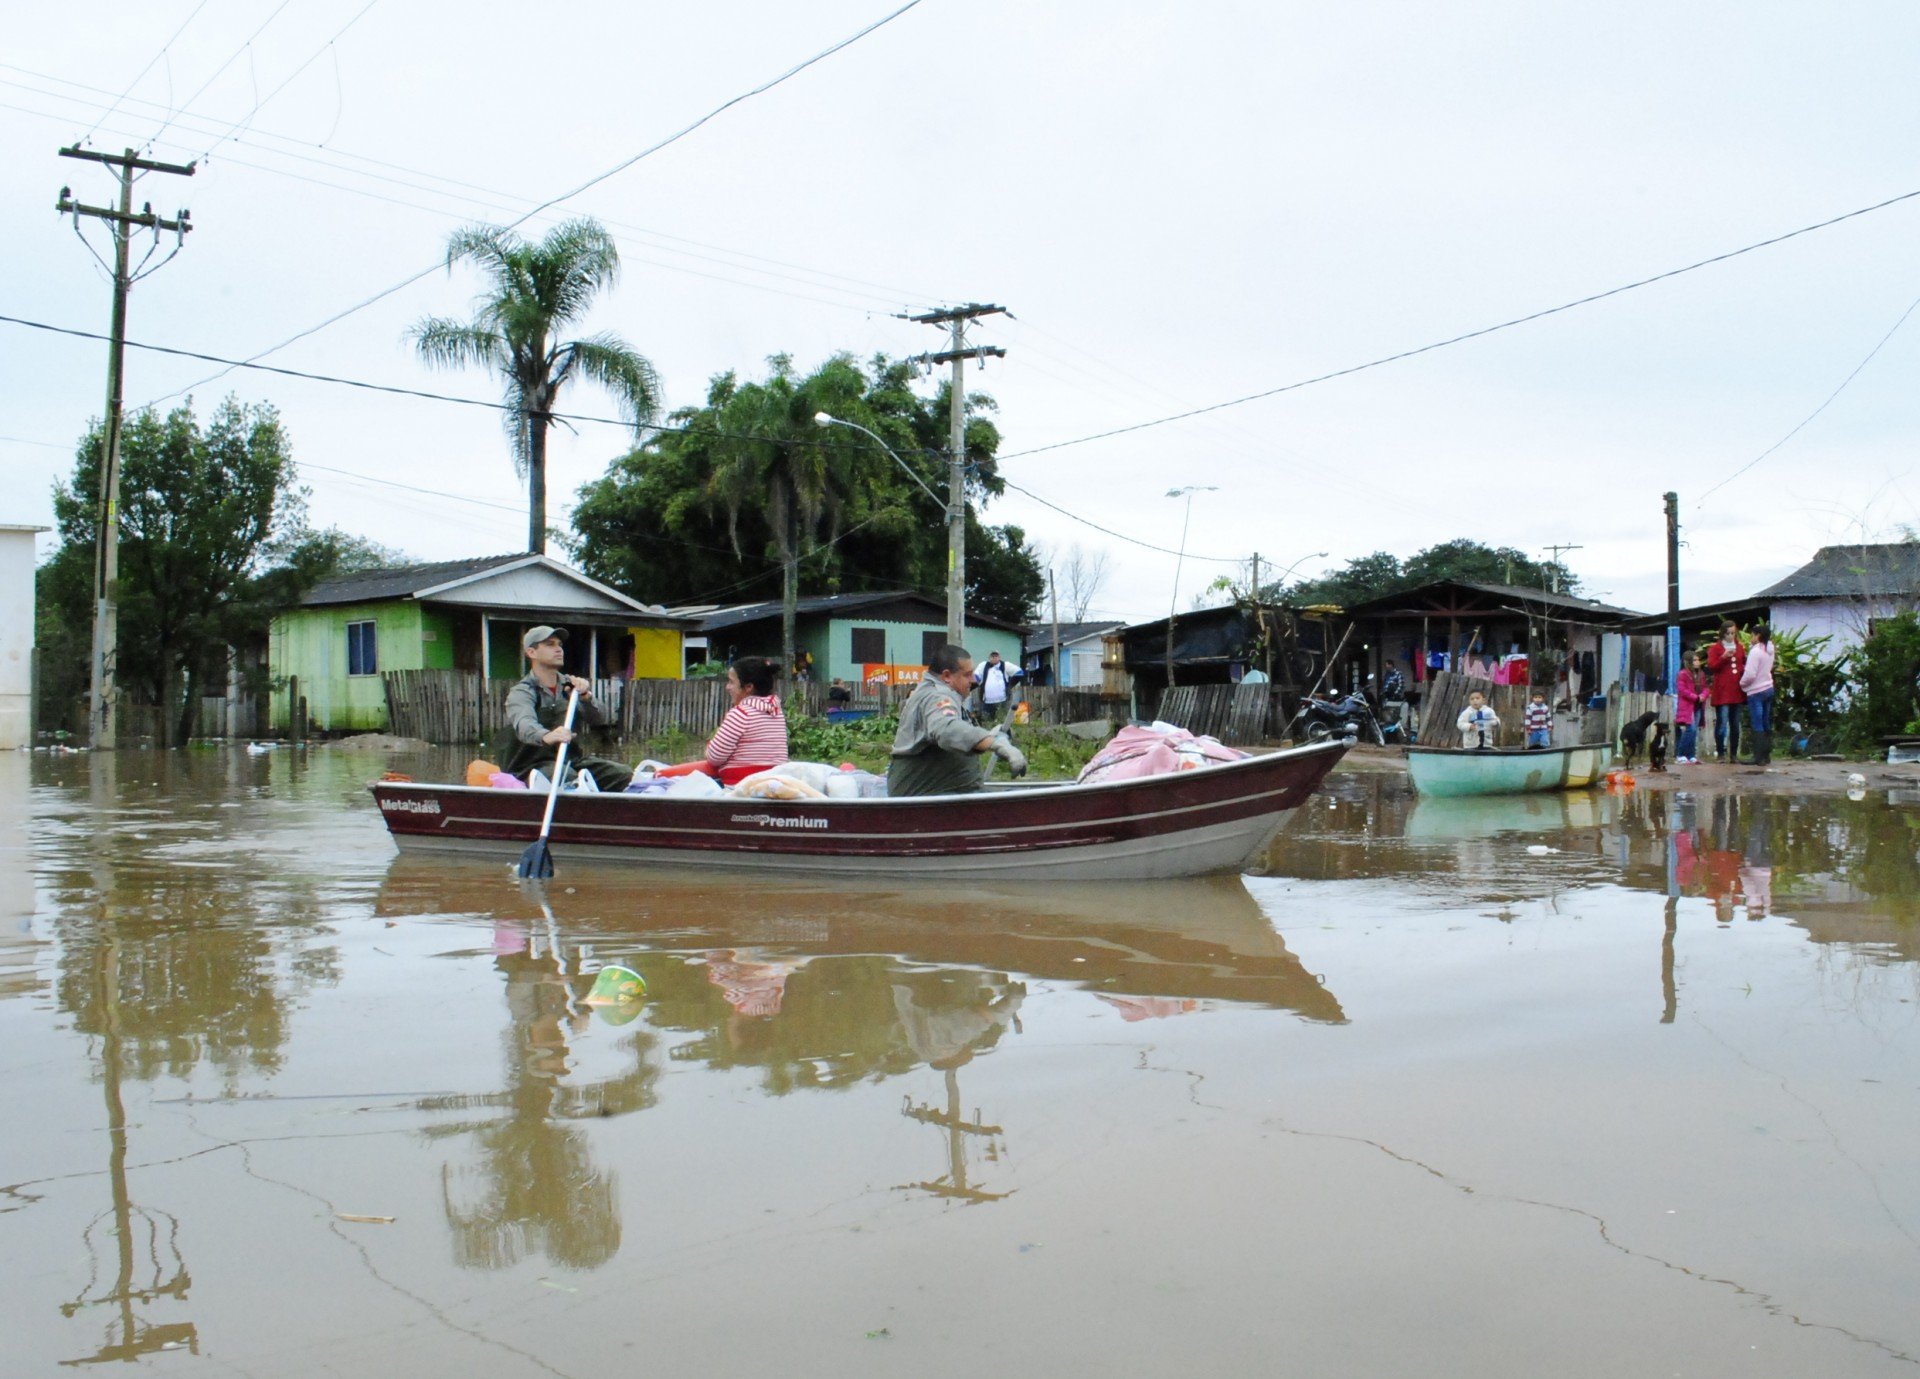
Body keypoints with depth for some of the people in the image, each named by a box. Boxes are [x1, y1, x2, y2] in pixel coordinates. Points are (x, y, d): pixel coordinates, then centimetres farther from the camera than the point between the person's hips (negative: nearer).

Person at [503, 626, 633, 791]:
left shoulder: (570, 686, 13)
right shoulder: (521, 693, -6)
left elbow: (599, 720, 0)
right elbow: (524, 725, -28)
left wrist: (586, 697, -22)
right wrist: (546, 736, -52)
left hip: (570, 760, 6)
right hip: (533, 768, -5)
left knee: (624, 774, -15)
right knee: (568, 778, -37)